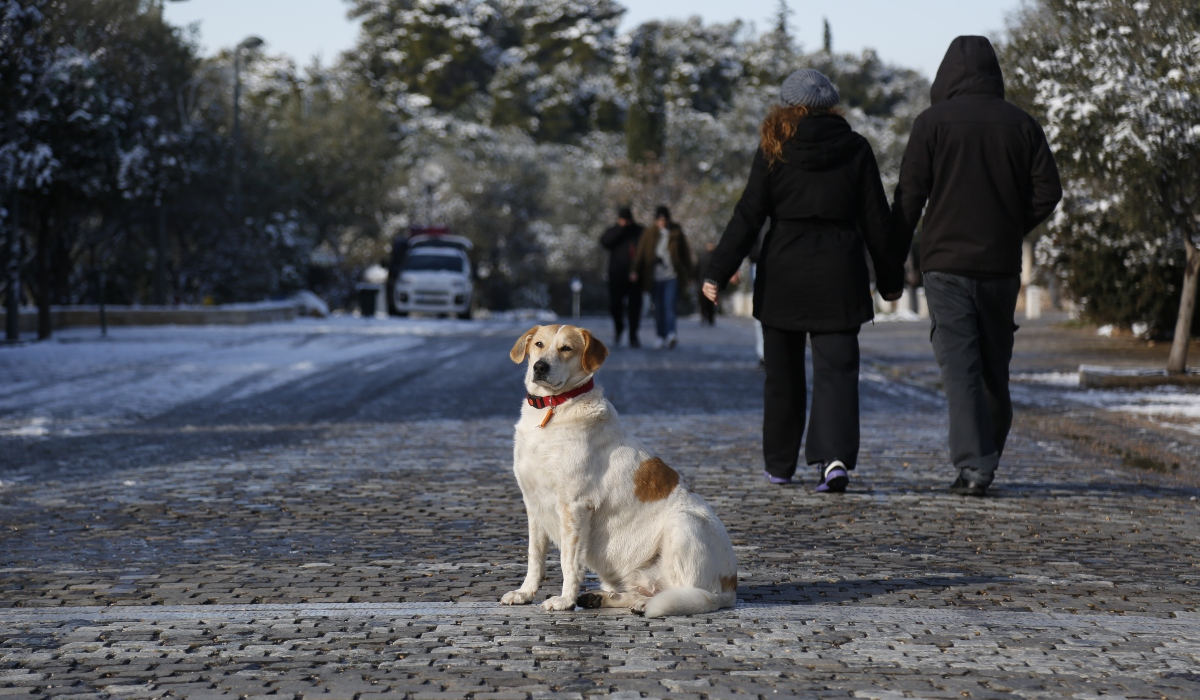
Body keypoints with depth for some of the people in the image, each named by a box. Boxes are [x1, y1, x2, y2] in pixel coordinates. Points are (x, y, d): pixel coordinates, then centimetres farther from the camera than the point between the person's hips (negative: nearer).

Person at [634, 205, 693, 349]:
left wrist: (688, 274, 10)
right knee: (659, 309, 5)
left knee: (670, 306, -14)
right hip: (655, 277, 2)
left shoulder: (676, 232, 6)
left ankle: (671, 334, -25)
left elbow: (685, 254, 11)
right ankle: (661, 336, 12)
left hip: (672, 277, -2)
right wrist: (636, 272, -4)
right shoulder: (649, 233, 6)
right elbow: (641, 253, 4)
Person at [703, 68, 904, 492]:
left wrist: (717, 272, -4)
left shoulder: (773, 151, 0)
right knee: (837, 369, -2)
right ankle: (835, 457, -22)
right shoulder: (856, 150, 3)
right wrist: (890, 277, 13)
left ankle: (779, 465, 19)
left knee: (783, 373, 12)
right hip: (839, 274, 0)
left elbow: (748, 217, -5)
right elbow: (876, 221, 5)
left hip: (783, 274, 0)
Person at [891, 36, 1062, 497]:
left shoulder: (932, 123, -3)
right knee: (995, 367, 15)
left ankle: (973, 465, -15)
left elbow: (909, 197, -5)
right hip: (1001, 265, 3)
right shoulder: (1022, 125, 6)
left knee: (959, 365, -6)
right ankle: (988, 457, 24)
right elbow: (1048, 191, 2)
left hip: (946, 264, -3)